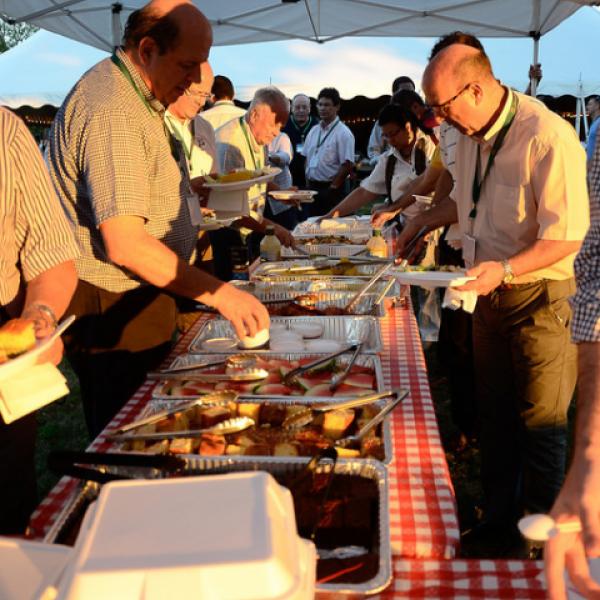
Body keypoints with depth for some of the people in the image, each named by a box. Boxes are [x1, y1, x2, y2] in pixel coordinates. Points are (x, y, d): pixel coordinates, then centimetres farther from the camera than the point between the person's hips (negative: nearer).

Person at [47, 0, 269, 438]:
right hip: (115, 309, -10)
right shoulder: (112, 112, -23)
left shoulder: (136, 97, 12)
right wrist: (219, 293, -25)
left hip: (140, 298, 10)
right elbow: (125, 245, -28)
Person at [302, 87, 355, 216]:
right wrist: (308, 183, 6)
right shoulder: (313, 131, 10)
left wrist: (333, 187, -13)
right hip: (312, 187, 6)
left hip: (330, 188, -6)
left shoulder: (343, 133, -10)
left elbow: (347, 165, -15)